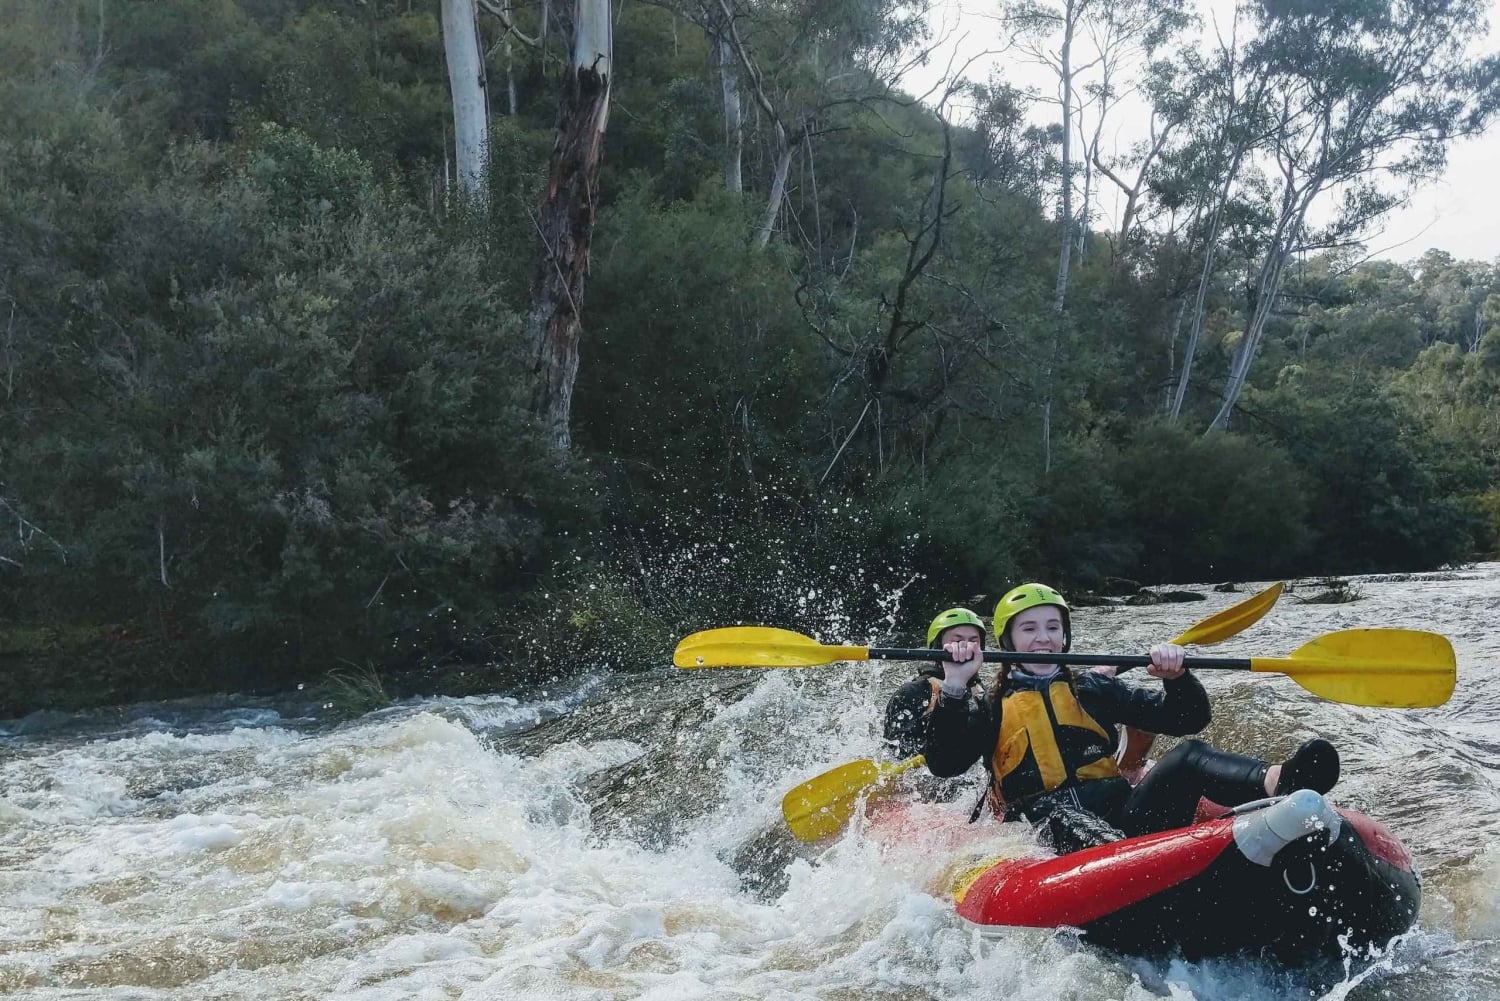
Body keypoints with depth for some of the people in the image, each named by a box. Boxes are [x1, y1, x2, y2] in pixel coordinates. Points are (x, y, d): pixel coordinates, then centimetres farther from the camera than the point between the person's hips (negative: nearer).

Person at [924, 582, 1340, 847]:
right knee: (1061, 819, -40)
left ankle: (1279, 782, -55)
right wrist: (954, 686, -11)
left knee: (1187, 756, -23)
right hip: (1044, 835, -3)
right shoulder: (990, 707, 16)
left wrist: (1177, 678, -2)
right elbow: (944, 763, -1)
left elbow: (1187, 719, 19)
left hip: (1121, 817, 3)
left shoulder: (1092, 689, 23)